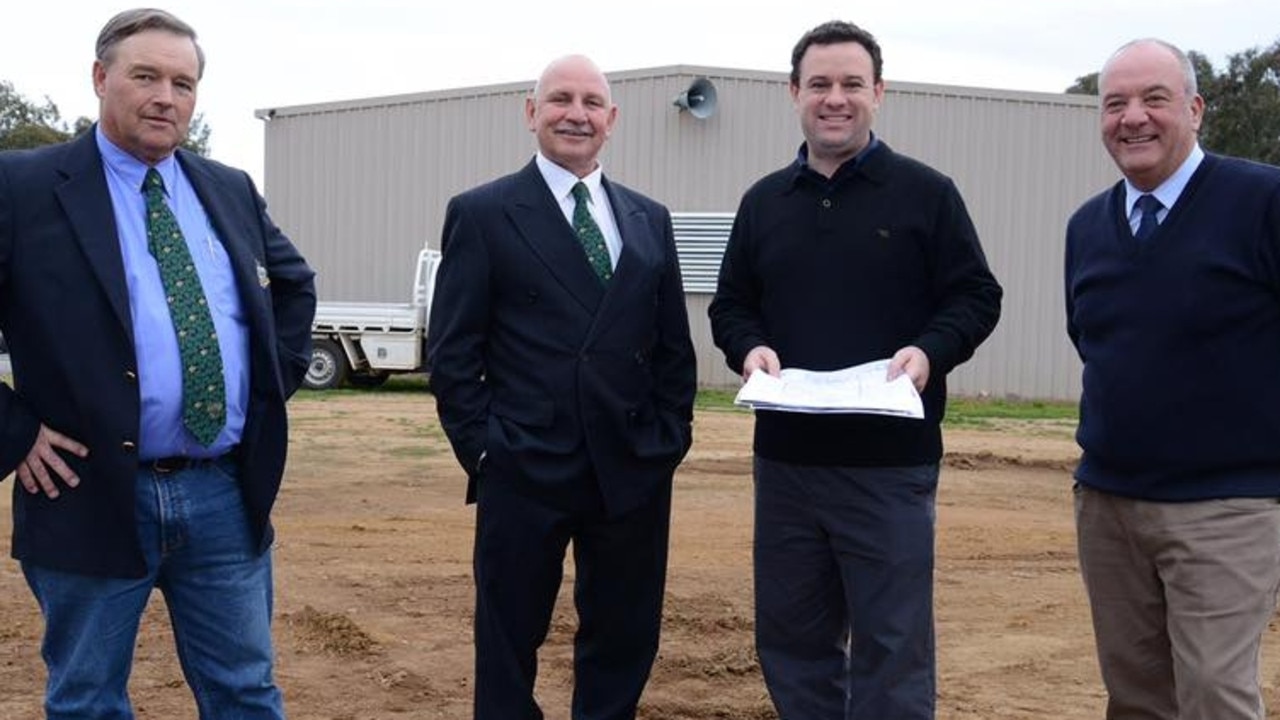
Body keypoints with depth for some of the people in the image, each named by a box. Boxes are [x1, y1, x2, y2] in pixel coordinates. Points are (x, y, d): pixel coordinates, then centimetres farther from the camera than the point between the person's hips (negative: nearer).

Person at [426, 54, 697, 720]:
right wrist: (480, 447, -8)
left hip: (634, 471, 4)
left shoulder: (650, 219, 12)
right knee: (508, 644, 9)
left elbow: (674, 344, 14)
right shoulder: (481, 213, -1)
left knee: (625, 644, 13)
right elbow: (451, 351, -3)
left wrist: (672, 436, 5)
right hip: (524, 471, -4)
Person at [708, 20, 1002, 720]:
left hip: (891, 462, -4)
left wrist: (930, 350, -18)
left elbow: (976, 295, 0)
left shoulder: (926, 193, 0)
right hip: (785, 459, 4)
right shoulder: (764, 201, 11)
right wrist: (750, 347, -7)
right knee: (791, 638, 14)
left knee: (893, 644, 2)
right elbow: (730, 303, 14)